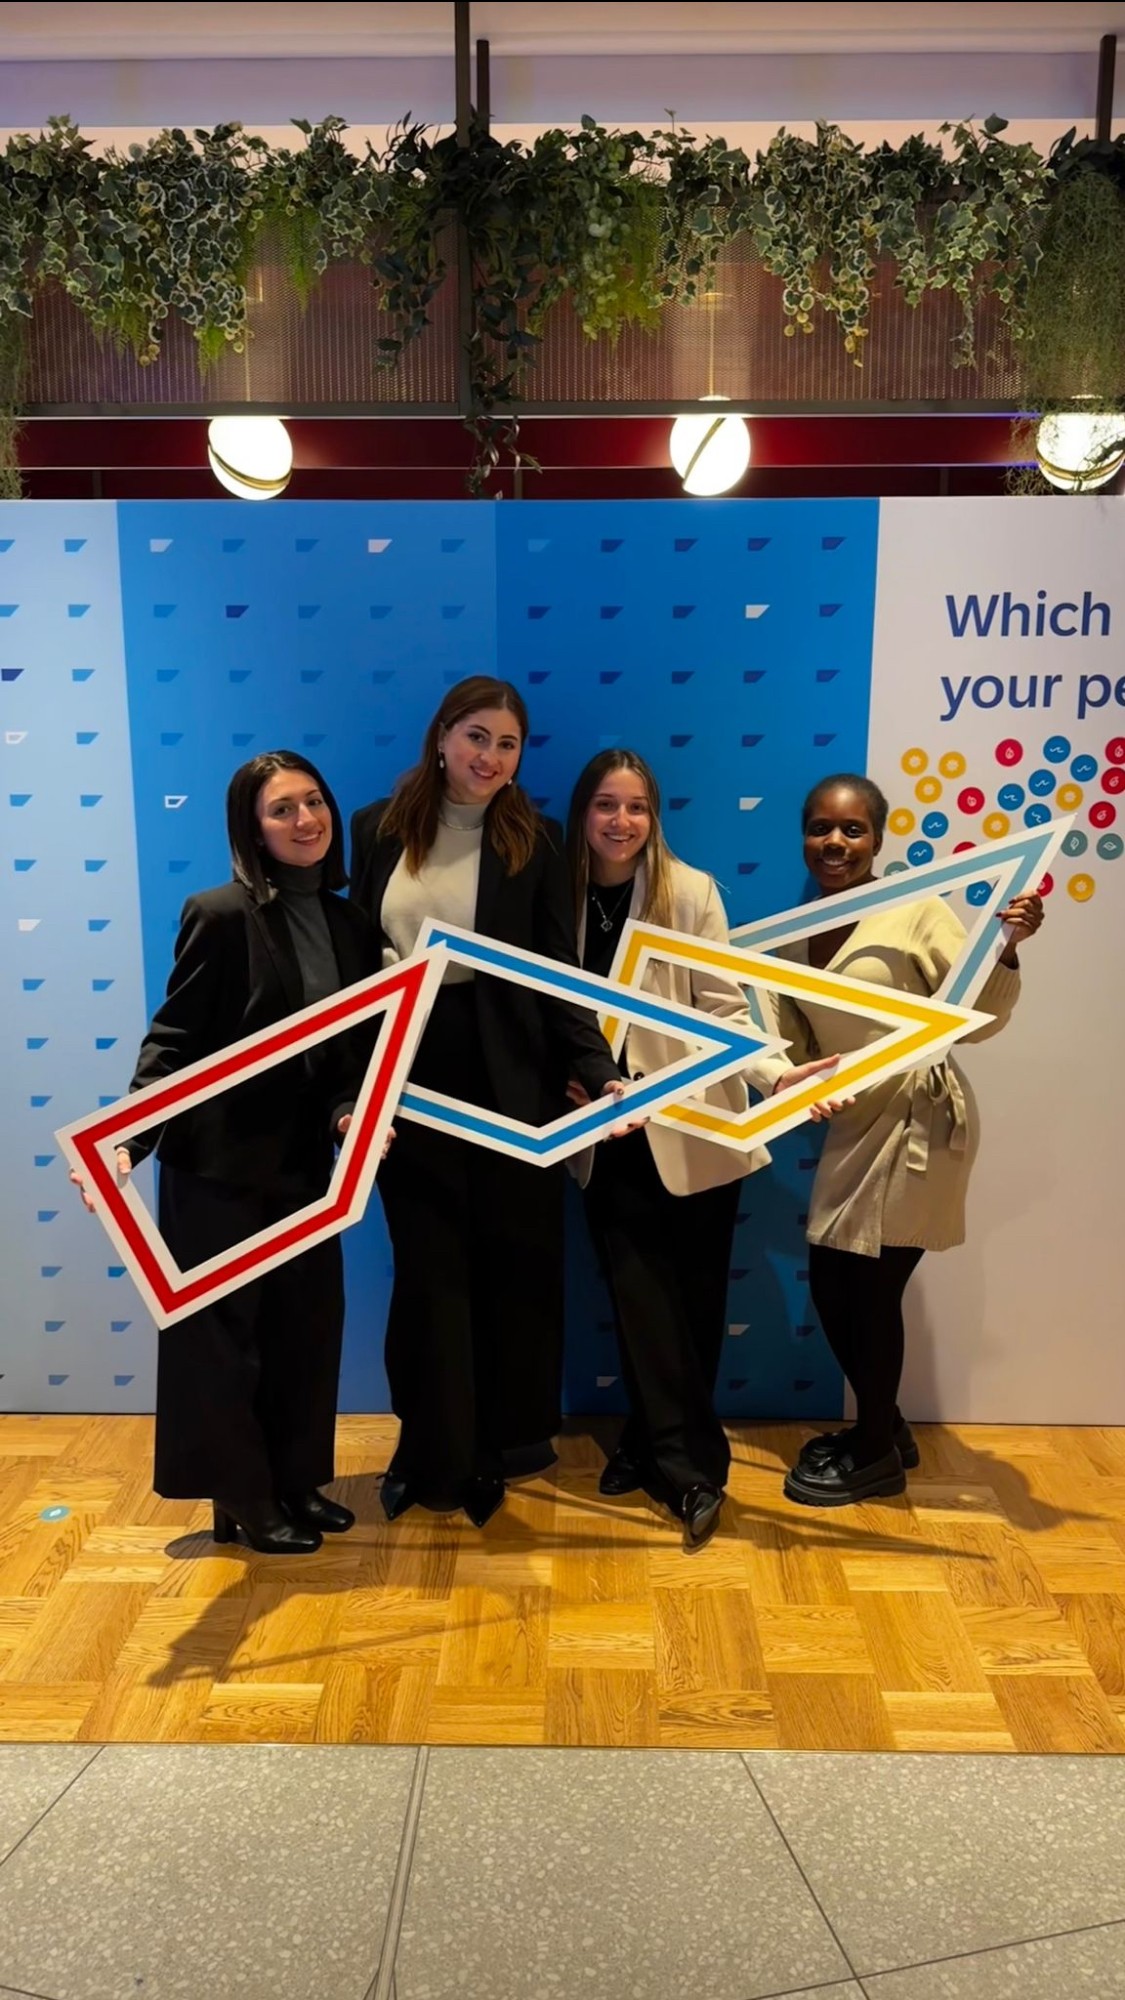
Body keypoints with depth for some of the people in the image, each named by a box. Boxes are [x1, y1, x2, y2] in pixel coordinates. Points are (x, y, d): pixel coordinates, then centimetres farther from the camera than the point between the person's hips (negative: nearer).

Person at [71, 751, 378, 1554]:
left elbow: (356, 1048, 5)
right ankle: (245, 1501, 23)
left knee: (311, 1323, 14)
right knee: (222, 1331, 7)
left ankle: (298, 1481, 32)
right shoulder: (222, 915, -14)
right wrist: (130, 1141, -23)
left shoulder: (350, 924, 4)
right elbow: (172, 1040, -14)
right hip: (220, 1162, -6)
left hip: (304, 1160, 6)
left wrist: (350, 1112, -13)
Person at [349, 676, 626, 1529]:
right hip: (409, 1081, 1)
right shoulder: (378, 829, 3)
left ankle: (509, 1439, 30)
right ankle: (438, 1453, 22)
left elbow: (560, 973, -3)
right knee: (431, 1265, 8)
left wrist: (602, 1070, -15)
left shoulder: (536, 840, -1)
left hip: (510, 1081, -1)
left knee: (516, 1261, 10)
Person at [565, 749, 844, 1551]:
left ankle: (657, 1444, 26)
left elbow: (725, 1008, -13)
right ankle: (690, 1466, 14)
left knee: (693, 1299, 8)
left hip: (693, 1128, -2)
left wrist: (777, 1072, -29)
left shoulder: (690, 892, -11)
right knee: (640, 1297, 3)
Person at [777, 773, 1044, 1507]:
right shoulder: (795, 934, 6)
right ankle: (886, 1428, 34)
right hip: (855, 1127, 7)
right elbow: (794, 1044, 9)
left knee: (871, 1288, 0)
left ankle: (876, 1454, 22)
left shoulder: (916, 909, -12)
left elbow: (977, 1019, -14)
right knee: (831, 1284, 10)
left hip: (921, 1121, -6)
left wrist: (1007, 950, -28)